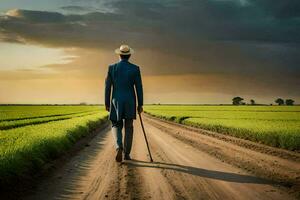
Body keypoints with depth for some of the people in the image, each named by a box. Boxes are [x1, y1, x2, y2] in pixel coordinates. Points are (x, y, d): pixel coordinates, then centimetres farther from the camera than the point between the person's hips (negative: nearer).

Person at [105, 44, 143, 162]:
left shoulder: (112, 68, -2)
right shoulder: (135, 68, -4)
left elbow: (108, 87, -1)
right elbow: (139, 88, -4)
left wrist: (107, 103, 6)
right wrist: (140, 104, 3)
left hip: (116, 101, 0)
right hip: (130, 102, 0)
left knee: (116, 126, 10)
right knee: (128, 128, 11)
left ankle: (119, 147, -17)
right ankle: (126, 153, 11)